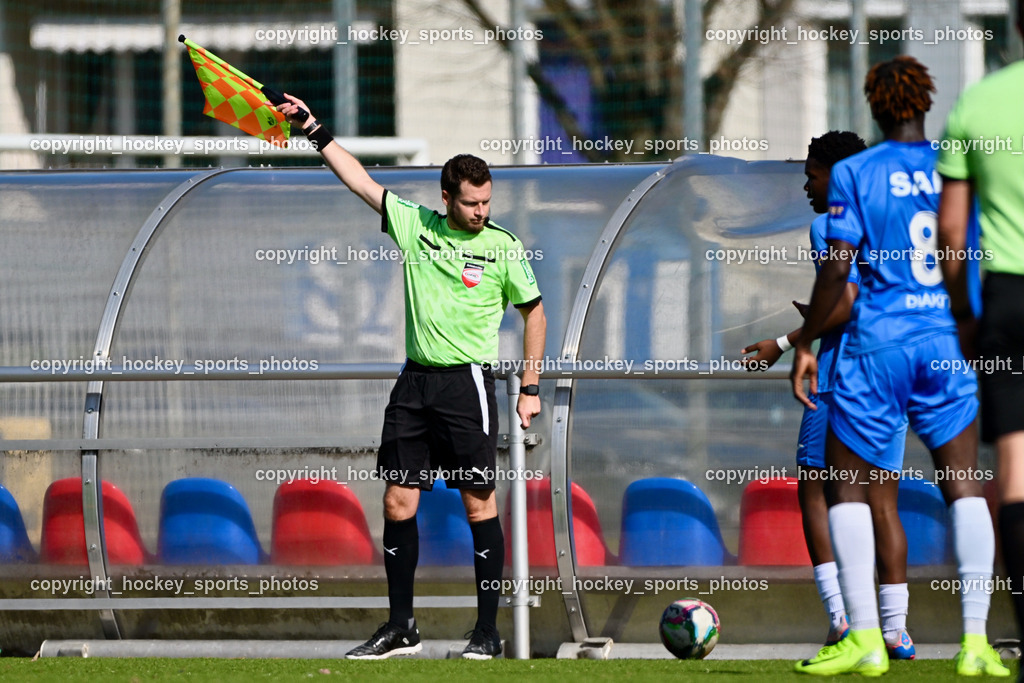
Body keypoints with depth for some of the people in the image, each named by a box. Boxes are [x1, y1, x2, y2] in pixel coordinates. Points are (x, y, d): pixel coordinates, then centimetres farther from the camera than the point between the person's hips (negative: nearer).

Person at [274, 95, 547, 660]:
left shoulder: (504, 248, -2)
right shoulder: (414, 225, 5)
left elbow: (533, 310, 7)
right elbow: (360, 181, 11)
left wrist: (530, 389, 4)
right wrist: (314, 131, 8)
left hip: (468, 381, -4)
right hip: (415, 381, 4)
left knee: (479, 503, -4)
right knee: (398, 502, 3)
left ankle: (487, 631, 1)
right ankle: (400, 629, 11)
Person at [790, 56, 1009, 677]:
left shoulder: (856, 173, -3)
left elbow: (837, 269, -7)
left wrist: (805, 345, 0)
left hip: (879, 345, -3)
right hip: (950, 342, 3)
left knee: (848, 487, 5)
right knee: (965, 487, 2)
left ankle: (865, 640, -2)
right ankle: (976, 640, -7)